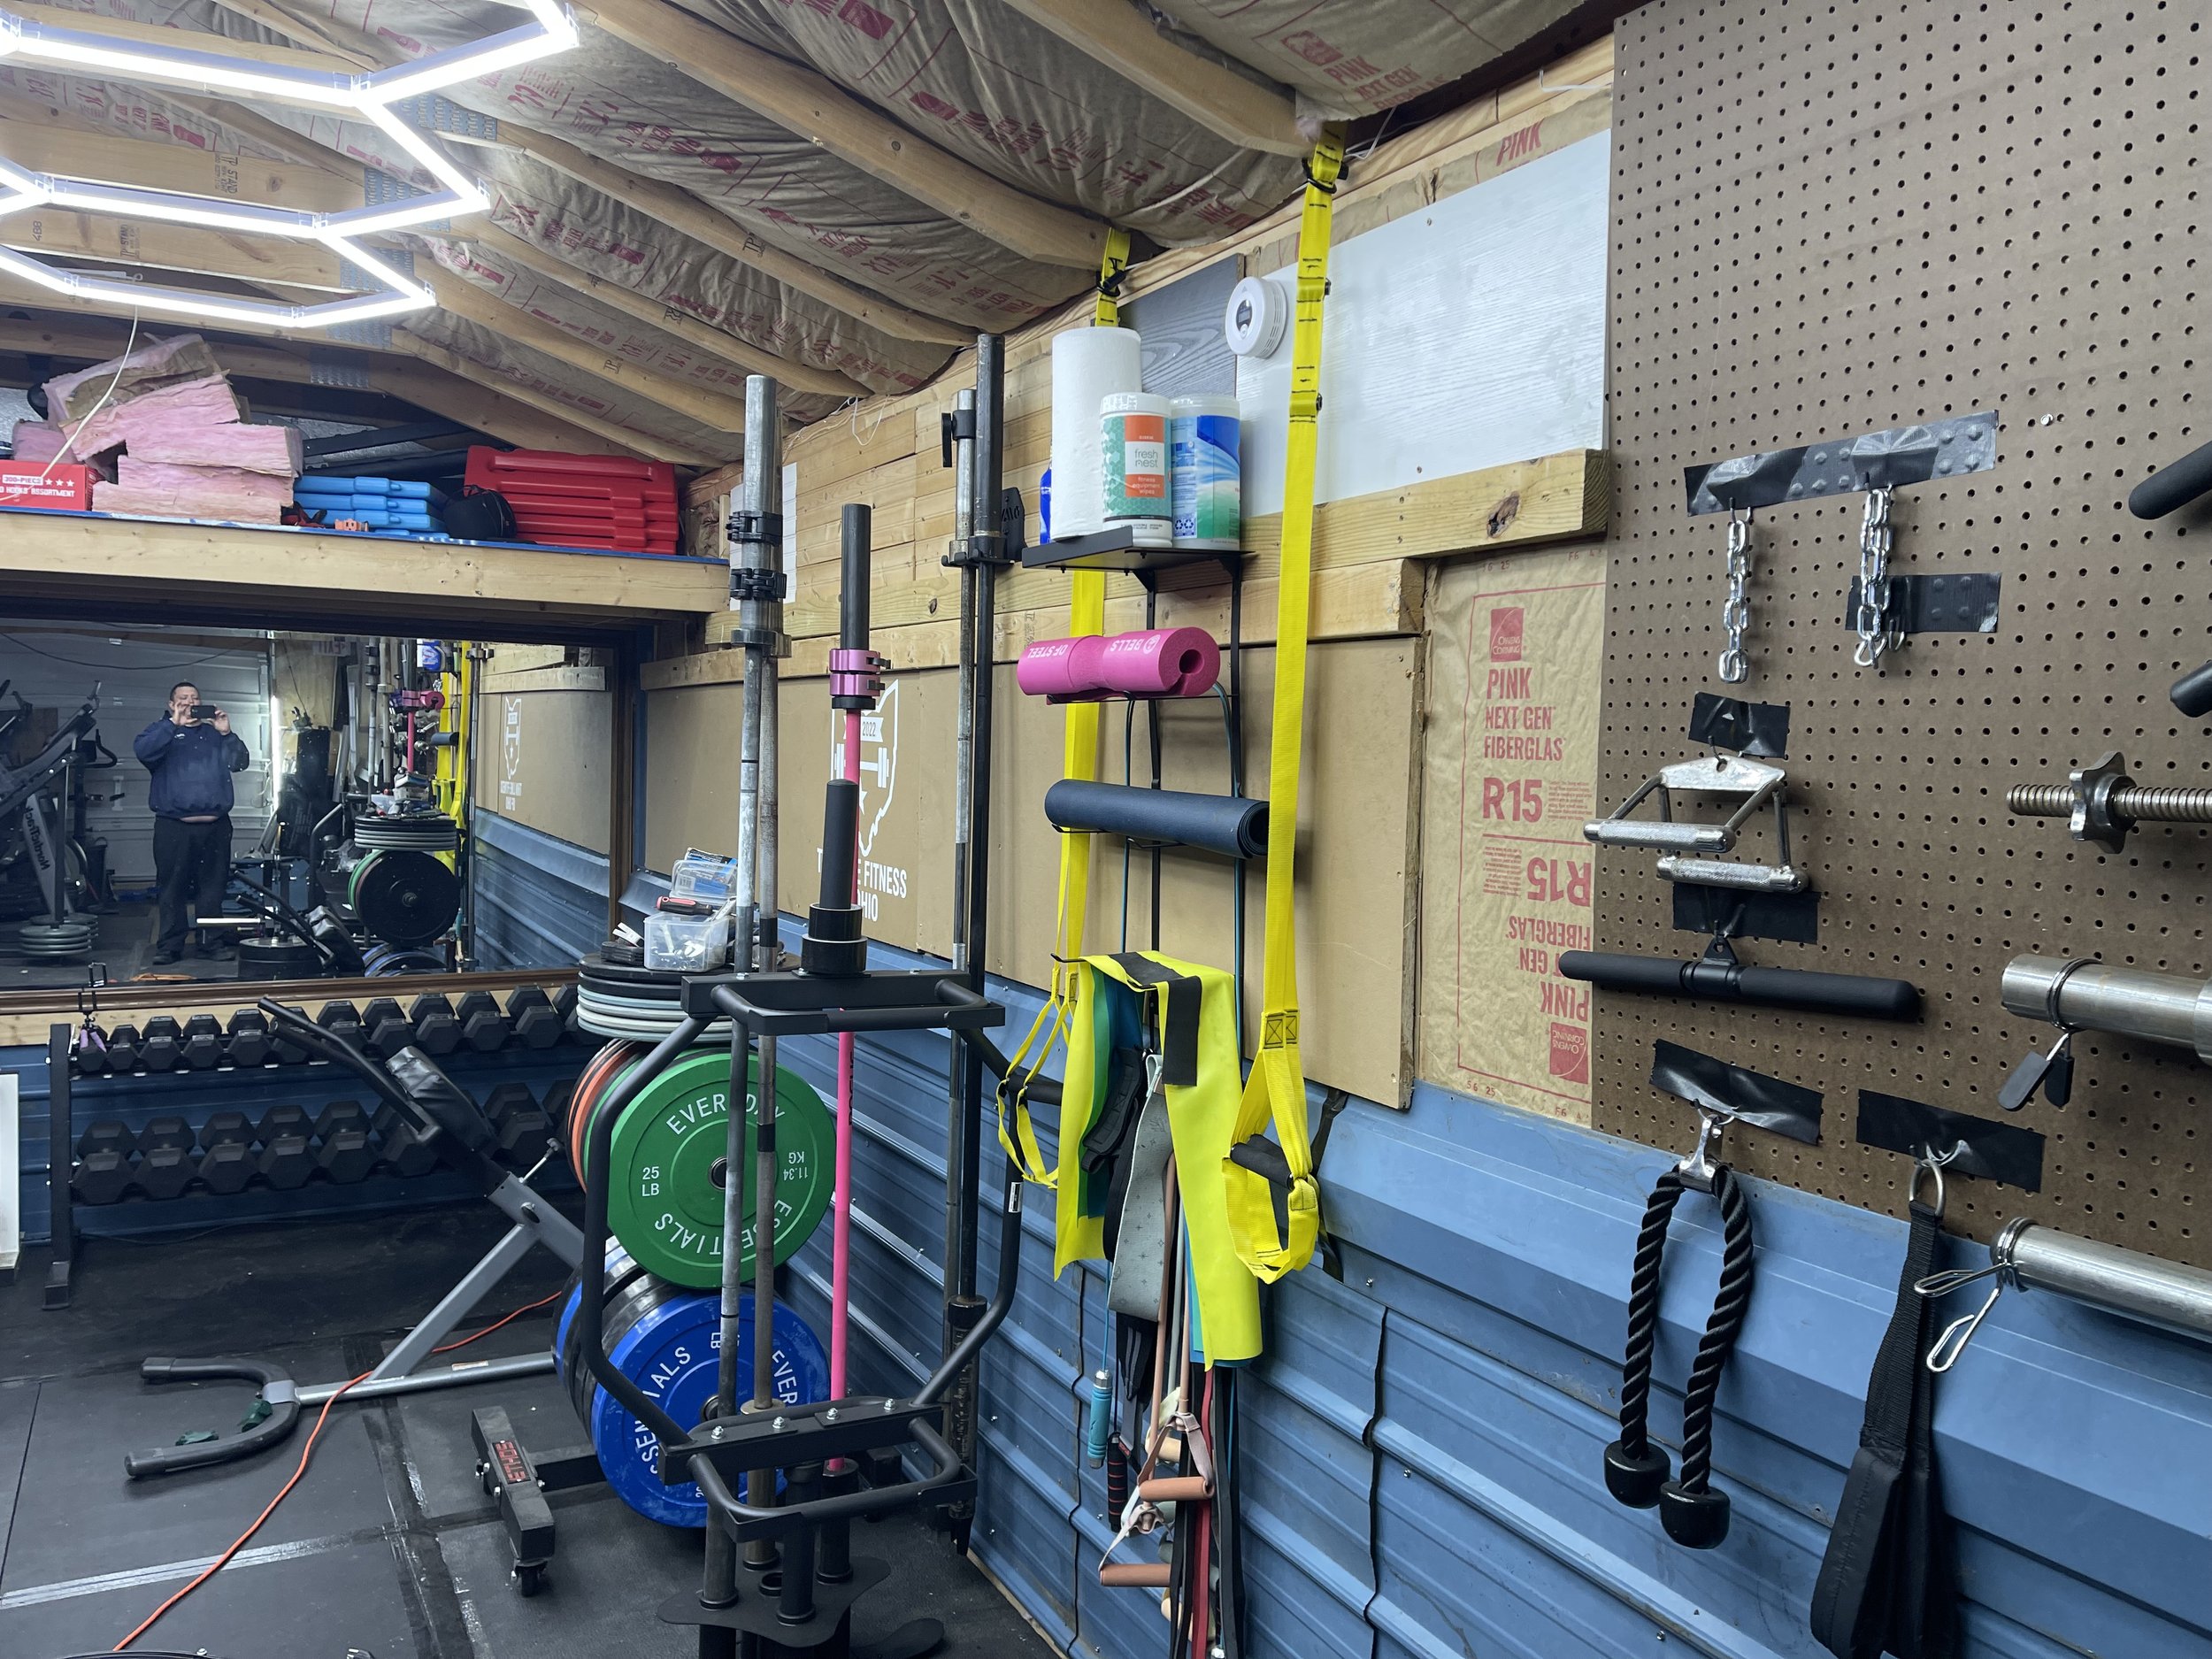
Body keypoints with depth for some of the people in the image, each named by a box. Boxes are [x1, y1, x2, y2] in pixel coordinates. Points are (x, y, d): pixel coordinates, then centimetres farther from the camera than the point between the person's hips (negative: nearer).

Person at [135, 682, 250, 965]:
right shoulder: (162, 730, 11)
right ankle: (170, 945, 4)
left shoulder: (214, 732, 18)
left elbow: (240, 762, 9)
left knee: (213, 886, 5)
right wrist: (173, 724, -16)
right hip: (173, 825, -2)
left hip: (215, 825, 2)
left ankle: (211, 942, 12)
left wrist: (226, 733, -5)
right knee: (171, 887, -1)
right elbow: (143, 751, -11)